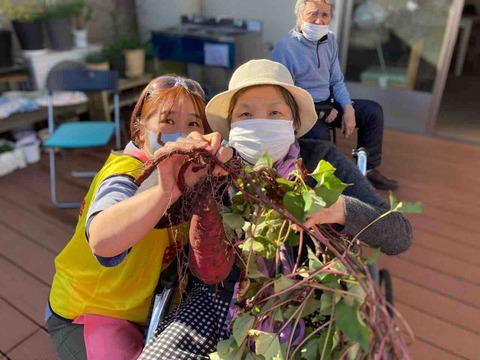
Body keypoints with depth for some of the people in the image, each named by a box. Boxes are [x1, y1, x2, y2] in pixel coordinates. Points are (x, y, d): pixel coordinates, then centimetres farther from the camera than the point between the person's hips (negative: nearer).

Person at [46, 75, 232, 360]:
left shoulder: (191, 168, -9)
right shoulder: (126, 176, -31)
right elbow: (103, 240, -51)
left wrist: (220, 154, -42)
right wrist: (167, 190, -69)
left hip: (149, 304, 6)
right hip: (89, 312, -5)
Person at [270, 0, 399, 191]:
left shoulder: (329, 39, 5)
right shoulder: (285, 47, -18)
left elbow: (337, 81, 10)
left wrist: (348, 109, -7)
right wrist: (319, 112, -17)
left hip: (327, 103, 8)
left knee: (374, 111, 2)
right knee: (320, 133, -38)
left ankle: (368, 169, 12)